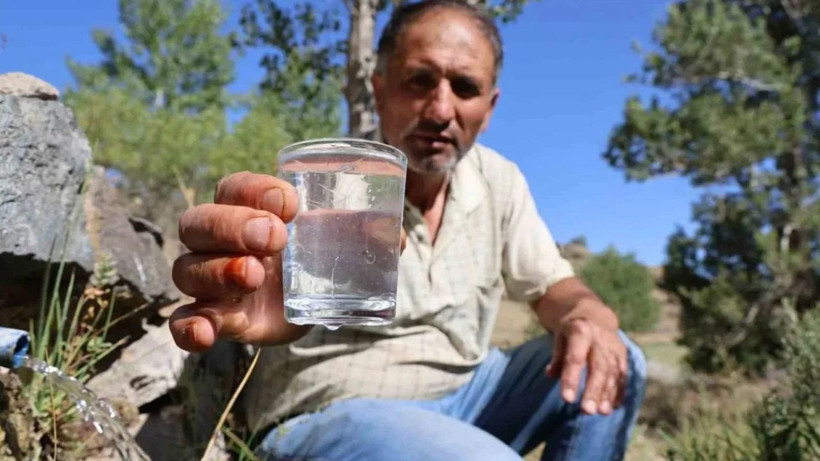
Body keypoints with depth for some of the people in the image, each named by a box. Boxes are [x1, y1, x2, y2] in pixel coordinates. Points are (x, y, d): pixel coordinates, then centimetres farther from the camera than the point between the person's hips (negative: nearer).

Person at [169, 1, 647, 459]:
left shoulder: (499, 181, -1)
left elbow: (551, 284, 6)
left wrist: (588, 314, -18)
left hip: (456, 397, 6)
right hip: (331, 415, -5)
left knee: (609, 362, -9)